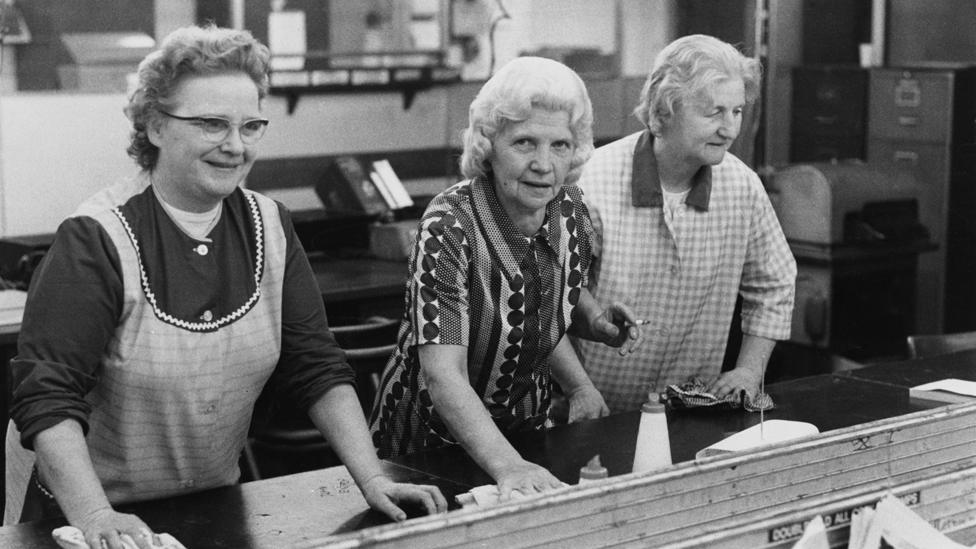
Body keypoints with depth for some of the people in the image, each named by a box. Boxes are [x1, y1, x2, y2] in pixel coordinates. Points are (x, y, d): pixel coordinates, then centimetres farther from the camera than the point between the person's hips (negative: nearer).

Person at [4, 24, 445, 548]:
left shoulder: (270, 229, -2)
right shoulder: (95, 240, -19)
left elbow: (318, 368, -1)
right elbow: (48, 399, -24)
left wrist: (372, 479, -12)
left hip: (216, 501, 5)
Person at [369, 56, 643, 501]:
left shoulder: (569, 210, -8)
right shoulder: (449, 228, -25)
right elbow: (444, 375, -34)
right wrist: (507, 466, -48)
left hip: (526, 428, 5)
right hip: (433, 439, -5)